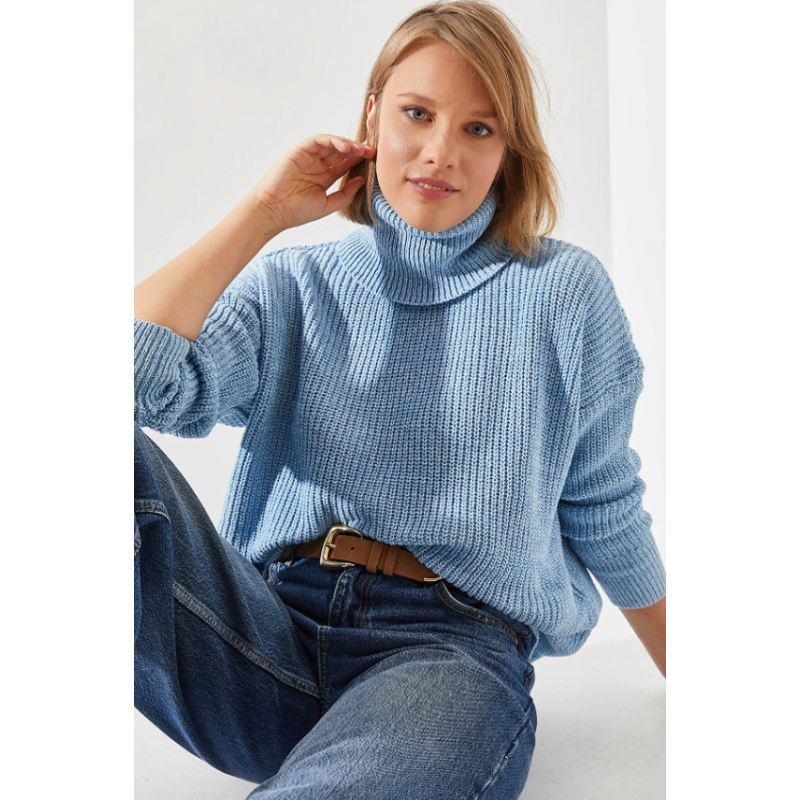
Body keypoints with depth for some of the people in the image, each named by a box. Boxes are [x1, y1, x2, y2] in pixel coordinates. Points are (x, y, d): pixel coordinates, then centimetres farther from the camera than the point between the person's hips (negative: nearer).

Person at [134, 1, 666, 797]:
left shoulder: (564, 289, 8)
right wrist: (262, 214, -1)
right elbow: (140, 379, -9)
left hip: (451, 648, -3)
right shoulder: (293, 285, 10)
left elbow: (604, 514, 16)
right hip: (268, 628, 4)